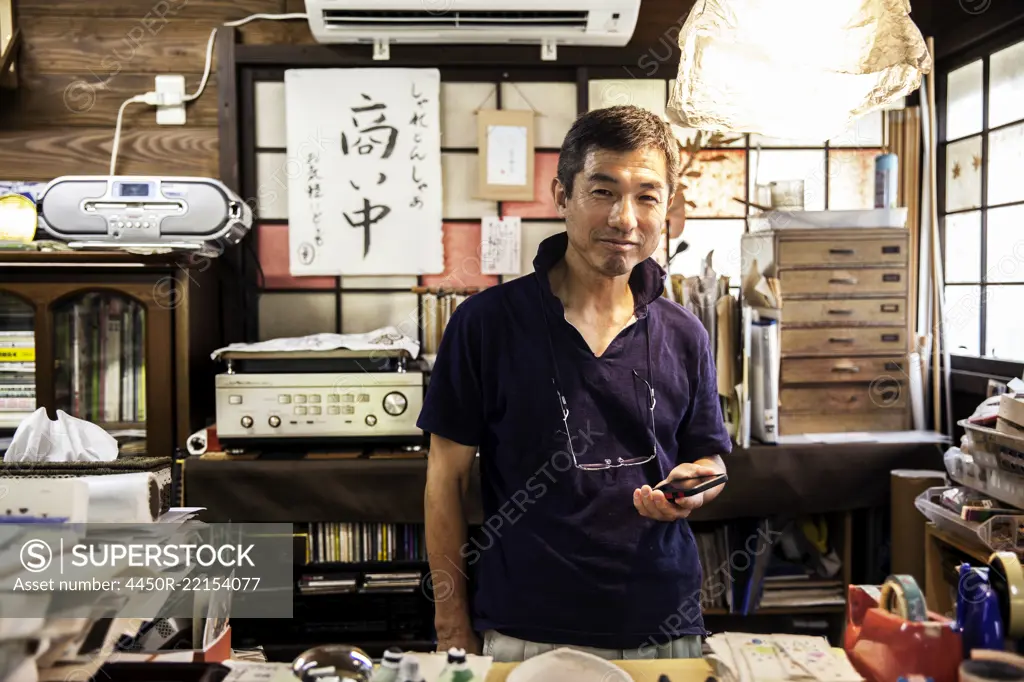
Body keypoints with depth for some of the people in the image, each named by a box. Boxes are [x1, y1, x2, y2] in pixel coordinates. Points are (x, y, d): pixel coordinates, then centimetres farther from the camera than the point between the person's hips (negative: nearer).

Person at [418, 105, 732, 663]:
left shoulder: (683, 337, 2)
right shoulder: (486, 323, -8)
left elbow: (708, 459, 13)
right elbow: (447, 478, -4)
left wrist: (694, 485, -11)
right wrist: (453, 631, -3)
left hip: (664, 630, 4)